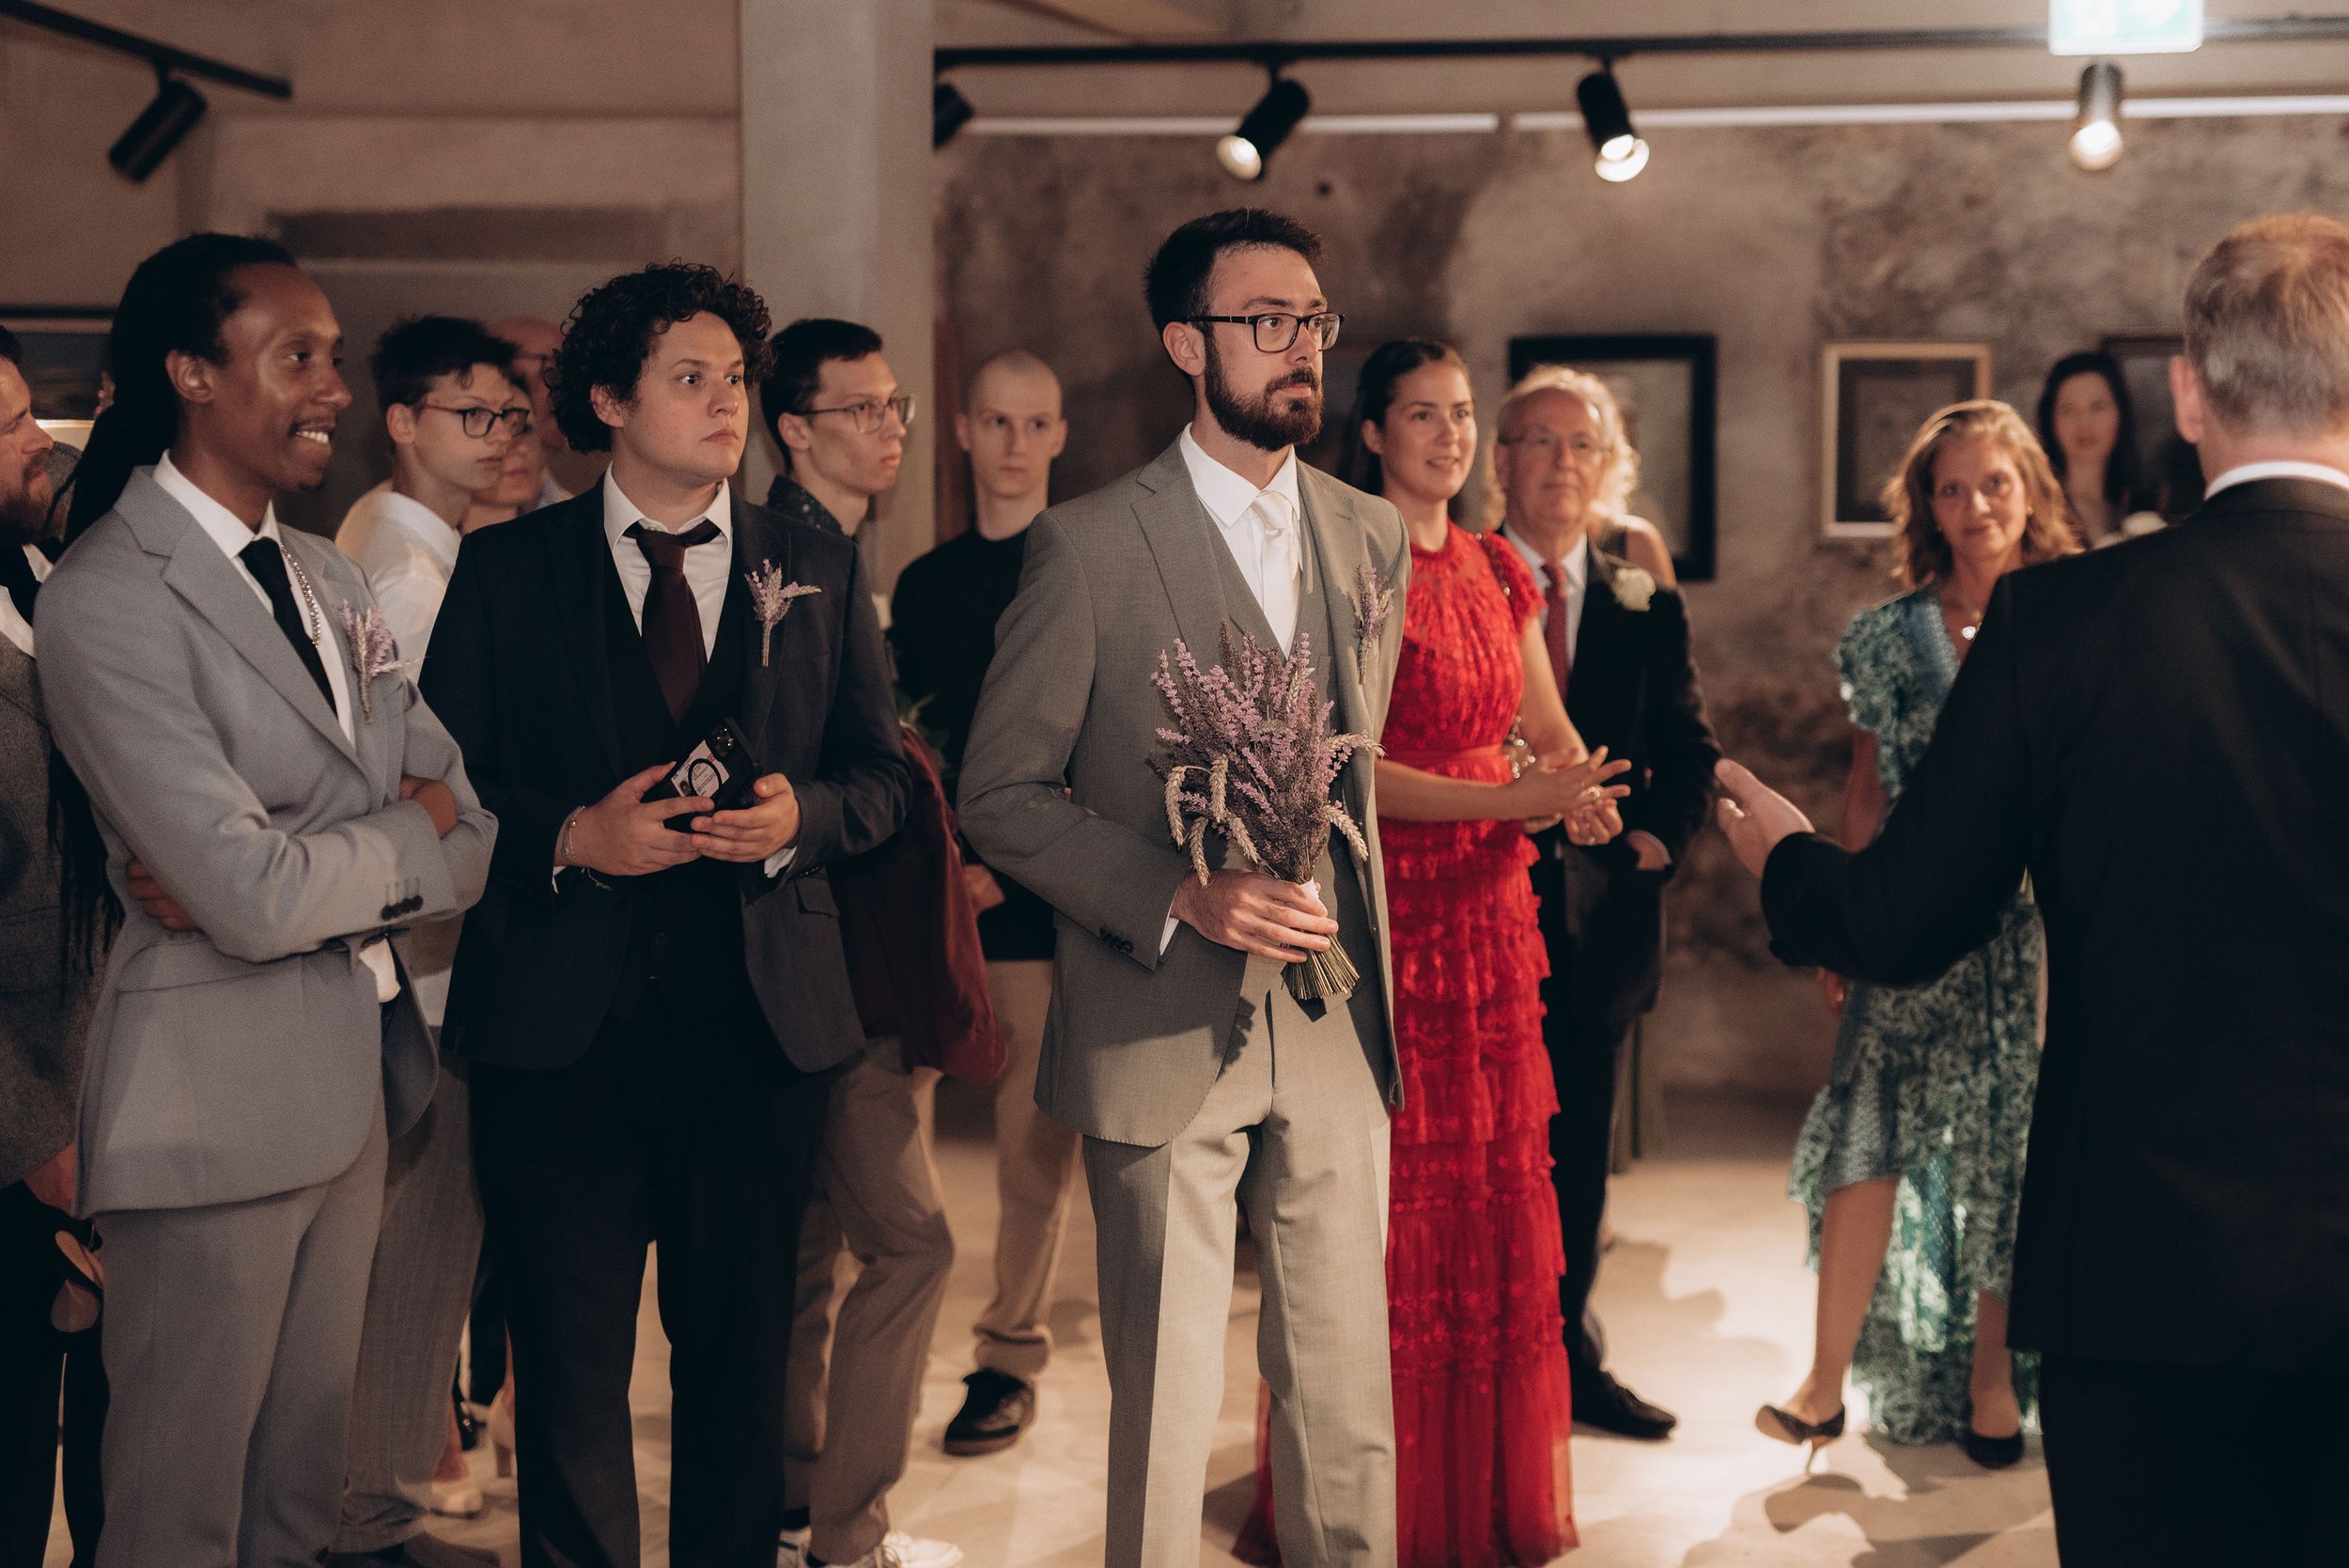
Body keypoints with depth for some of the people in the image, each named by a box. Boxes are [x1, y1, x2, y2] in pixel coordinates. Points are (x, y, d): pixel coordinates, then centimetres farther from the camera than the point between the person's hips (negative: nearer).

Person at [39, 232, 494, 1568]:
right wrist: (411, 826, -4)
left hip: (358, 1081, 7)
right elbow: (253, 899, -21)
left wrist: (274, 877, -12)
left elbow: (473, 836, 4)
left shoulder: (329, 579, 12)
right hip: (219, 1094, -7)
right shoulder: (109, 602, -14)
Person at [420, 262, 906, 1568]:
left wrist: (802, 814, -10)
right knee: (568, 1362, 6)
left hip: (761, 1015, 2)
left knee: (742, 1351, 9)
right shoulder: (505, 568, 4)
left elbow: (882, 776, 10)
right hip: (562, 1021, -1)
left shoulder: (820, 572, 9)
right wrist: (571, 836, -14)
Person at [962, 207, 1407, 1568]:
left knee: (1349, 1380, 9)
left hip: (1334, 1029, 4)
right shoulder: (1089, 547, -6)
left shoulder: (1371, 535, 10)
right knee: (1166, 1389, 4)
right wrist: (1180, 897, -17)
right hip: (1163, 1033, -4)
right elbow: (1002, 795, -6)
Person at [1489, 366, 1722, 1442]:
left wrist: (1657, 836, -3)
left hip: (1597, 909, 4)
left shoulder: (1646, 605, 11)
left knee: (1576, 1152, 12)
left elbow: (1688, 748, 13)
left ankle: (1568, 1358, 24)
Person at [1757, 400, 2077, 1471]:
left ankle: (1990, 1368, 20)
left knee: (2014, 1141, 5)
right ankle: (1829, 1380, -4)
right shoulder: (1891, 637, 6)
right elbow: (1866, 792, 9)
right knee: (1872, 1123, -9)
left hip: (2040, 920, 0)